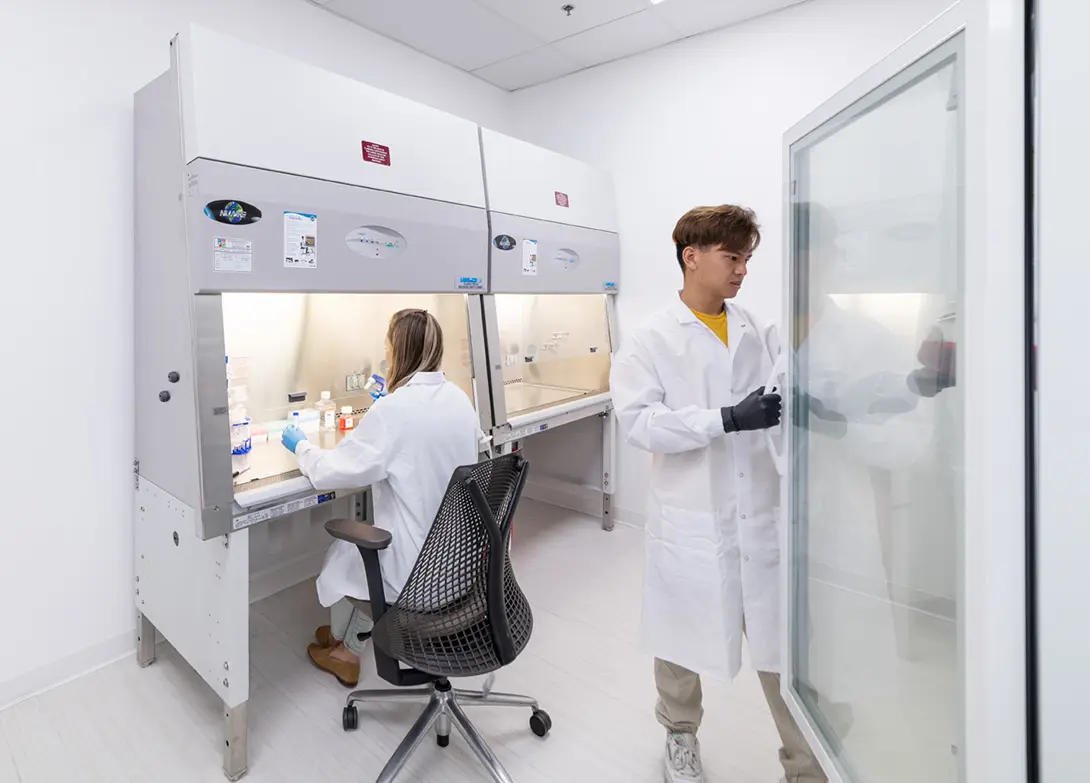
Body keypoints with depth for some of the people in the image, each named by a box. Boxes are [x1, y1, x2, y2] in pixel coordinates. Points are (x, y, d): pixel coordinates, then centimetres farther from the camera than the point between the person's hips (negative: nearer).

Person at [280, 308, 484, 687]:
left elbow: (335, 471, -18)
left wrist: (301, 447, 3)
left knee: (342, 550, 24)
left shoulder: (394, 407, -23)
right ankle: (348, 642, 45)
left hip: (417, 564, -6)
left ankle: (343, 647, 47)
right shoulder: (459, 398, -2)